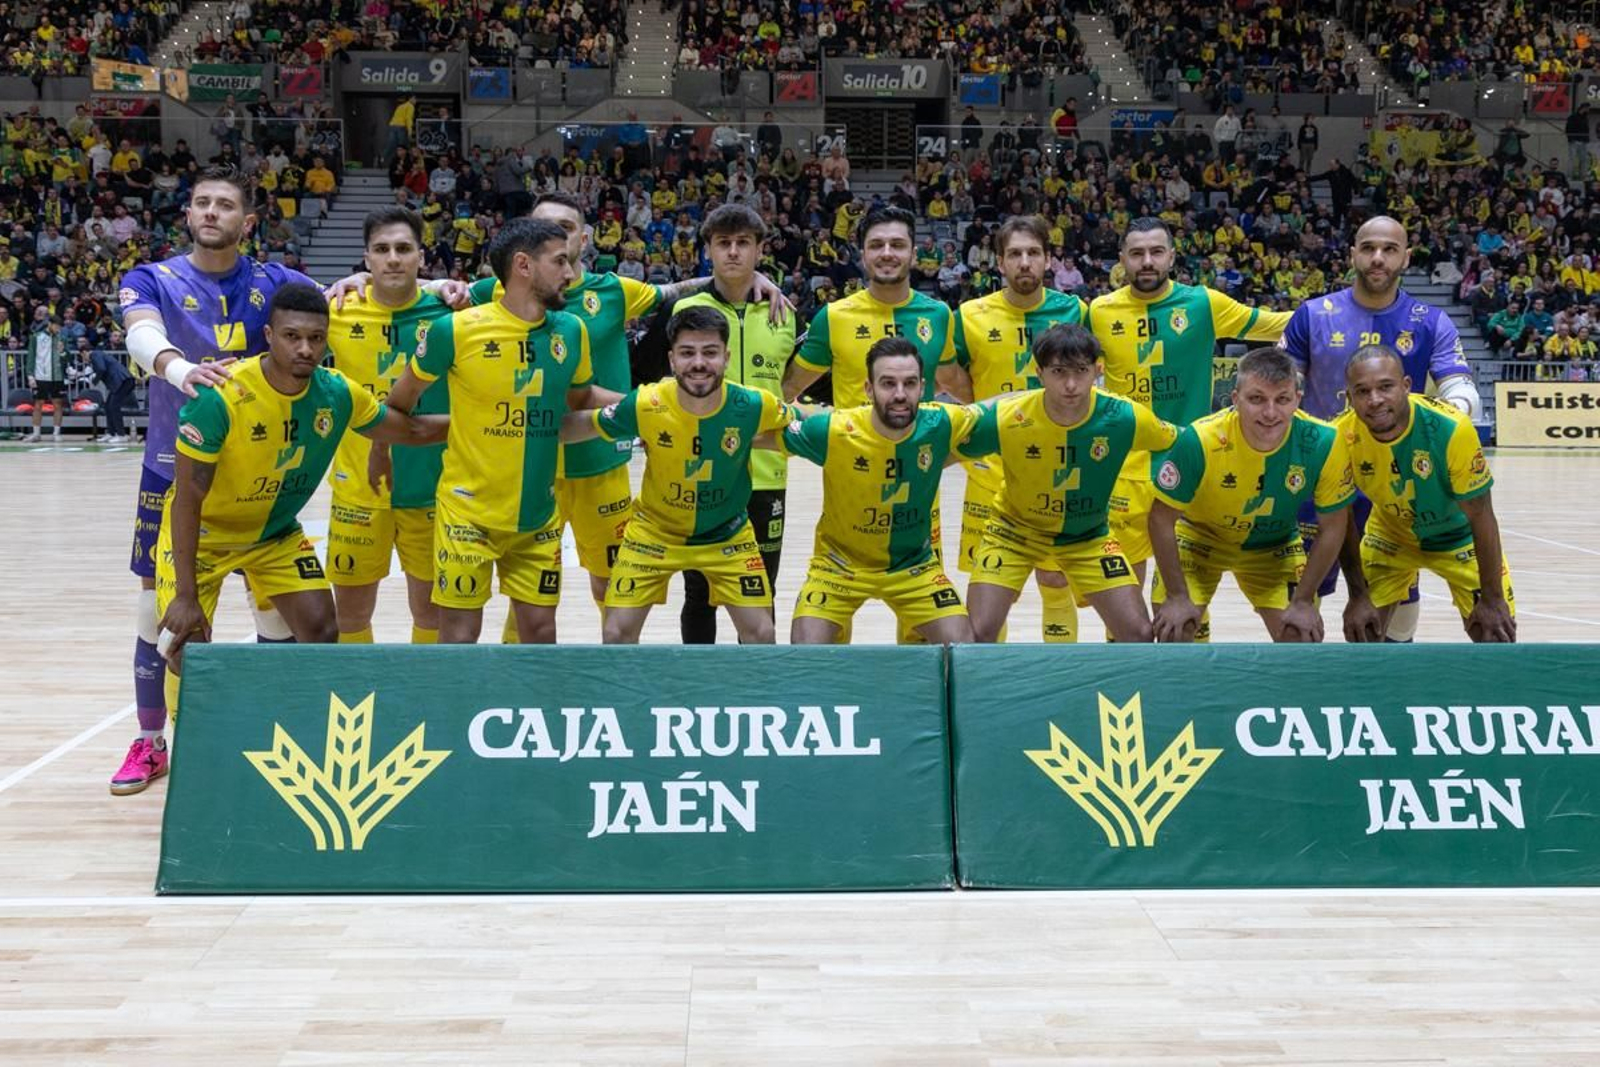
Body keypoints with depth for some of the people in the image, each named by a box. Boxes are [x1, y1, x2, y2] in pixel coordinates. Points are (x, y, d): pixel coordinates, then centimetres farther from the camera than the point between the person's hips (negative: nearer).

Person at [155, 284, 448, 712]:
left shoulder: (337, 394, -17)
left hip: (277, 532, 5)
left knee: (321, 632, -3)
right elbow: (188, 498, -27)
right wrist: (185, 595, -29)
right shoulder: (221, 396, -31)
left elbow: (412, 430, 3)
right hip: (203, 531, -4)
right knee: (186, 651, -13)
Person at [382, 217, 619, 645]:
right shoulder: (458, 329, -12)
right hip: (469, 510, -4)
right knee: (459, 634, 0)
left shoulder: (572, 331, 1)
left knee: (540, 629, 8)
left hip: (539, 515, 4)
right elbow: (402, 398, 4)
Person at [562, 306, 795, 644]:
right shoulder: (645, 405, -26)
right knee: (617, 633, -4)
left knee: (761, 634, 0)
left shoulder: (753, 405, -24)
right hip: (655, 530, -1)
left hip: (727, 535, 1)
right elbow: (583, 424, -8)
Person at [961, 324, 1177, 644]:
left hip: (1088, 536, 2)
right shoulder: (1004, 418, -29)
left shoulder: (1125, 417, -25)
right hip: (1014, 529, -2)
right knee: (977, 633, -15)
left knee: (1139, 634, -4)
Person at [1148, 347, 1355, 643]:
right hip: (1199, 538, -2)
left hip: (1274, 548, 2)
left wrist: (1304, 601, -12)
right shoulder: (1199, 440, -35)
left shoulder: (1324, 443, -29)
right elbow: (1162, 518, -20)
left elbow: (1332, 528, -13)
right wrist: (1177, 596, -18)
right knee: (1174, 631, -14)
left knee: (1302, 637, -7)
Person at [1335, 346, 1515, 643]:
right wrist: (1358, 596, -9)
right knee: (1362, 632, -1)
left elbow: (1480, 517, -23)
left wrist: (1492, 600, -17)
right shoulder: (1341, 437, -28)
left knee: (1496, 635, -5)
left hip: (1458, 537, -2)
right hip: (1389, 535, 2)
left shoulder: (1451, 428, -36)